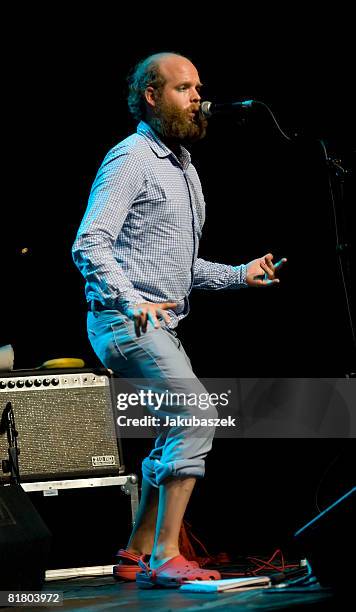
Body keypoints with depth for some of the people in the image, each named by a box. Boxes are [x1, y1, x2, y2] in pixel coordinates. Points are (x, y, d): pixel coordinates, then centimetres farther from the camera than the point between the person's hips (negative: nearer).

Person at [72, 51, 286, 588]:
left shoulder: (183, 168, 21)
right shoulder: (131, 158, -9)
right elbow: (89, 244, -18)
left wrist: (239, 275, 14)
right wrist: (130, 302, -30)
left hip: (158, 325, 10)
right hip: (125, 323, -10)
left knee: (177, 435, 14)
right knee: (197, 417, -21)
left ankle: (137, 555, 25)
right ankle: (166, 557, -20)